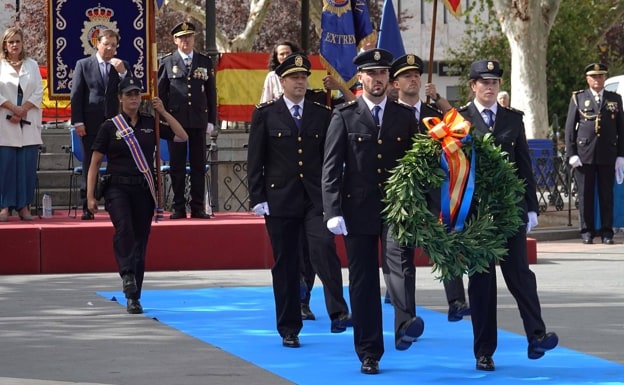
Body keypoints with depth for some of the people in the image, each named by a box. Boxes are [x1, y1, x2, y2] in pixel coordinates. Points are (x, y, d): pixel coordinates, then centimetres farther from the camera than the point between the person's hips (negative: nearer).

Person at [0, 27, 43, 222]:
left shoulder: (32, 65, 12)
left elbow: (38, 92, 5)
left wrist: (23, 110, -8)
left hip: (28, 123, 2)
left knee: (27, 165, -1)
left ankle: (24, 206, 3)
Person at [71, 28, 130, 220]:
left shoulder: (123, 66, 10)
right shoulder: (83, 65, 5)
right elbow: (76, 95, 2)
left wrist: (122, 73, -11)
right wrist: (78, 122, -6)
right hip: (91, 125, -1)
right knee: (90, 168, 1)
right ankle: (87, 208, 5)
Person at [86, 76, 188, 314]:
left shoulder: (150, 124, 10)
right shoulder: (110, 126, 2)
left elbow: (182, 137, 9)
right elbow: (95, 163, 2)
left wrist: (163, 112, 2)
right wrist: (90, 196, -5)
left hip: (144, 189, 3)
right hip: (118, 188, -3)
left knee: (140, 240, 3)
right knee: (124, 227, -31)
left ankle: (134, 298, 10)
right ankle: (127, 274, -39)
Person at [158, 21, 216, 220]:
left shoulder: (205, 62, 9)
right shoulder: (167, 62, 5)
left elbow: (211, 93, 10)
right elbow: (160, 93, 4)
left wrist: (211, 120, 4)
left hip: (199, 121, 1)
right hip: (175, 120, -1)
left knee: (198, 165, 3)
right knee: (177, 166, 2)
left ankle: (198, 207, 8)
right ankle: (178, 208, 7)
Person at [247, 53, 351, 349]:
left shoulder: (322, 115, 9)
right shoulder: (265, 115, 4)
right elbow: (255, 160, 3)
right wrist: (257, 199, -4)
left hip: (316, 198, 1)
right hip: (280, 199, 0)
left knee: (324, 247, -22)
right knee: (285, 264, 4)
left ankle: (338, 313, -24)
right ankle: (289, 329, 12)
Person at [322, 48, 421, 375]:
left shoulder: (405, 116, 11)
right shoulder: (344, 116, 5)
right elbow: (331, 167, 0)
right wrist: (333, 212, -10)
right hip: (358, 210, 0)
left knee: (400, 258, -27)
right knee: (363, 283, 3)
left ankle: (405, 325, -40)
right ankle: (369, 354, 10)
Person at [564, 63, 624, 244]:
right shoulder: (578, 98, 7)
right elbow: (570, 127, 4)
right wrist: (571, 153, -4)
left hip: (607, 155, 1)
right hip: (584, 154, -1)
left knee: (607, 195, 3)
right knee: (585, 195, 1)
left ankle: (606, 231, 8)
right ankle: (587, 231, 8)